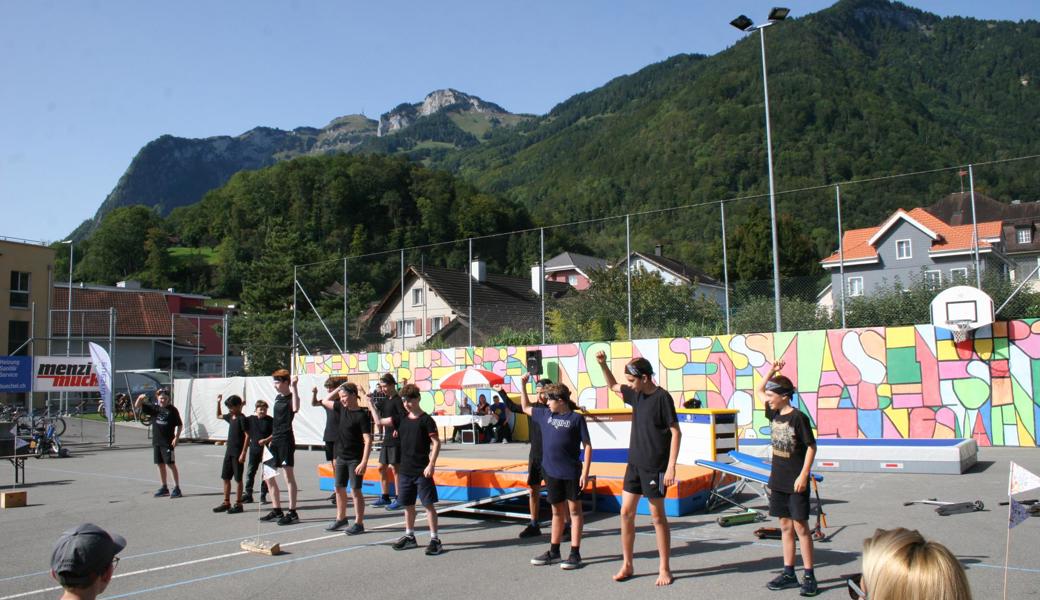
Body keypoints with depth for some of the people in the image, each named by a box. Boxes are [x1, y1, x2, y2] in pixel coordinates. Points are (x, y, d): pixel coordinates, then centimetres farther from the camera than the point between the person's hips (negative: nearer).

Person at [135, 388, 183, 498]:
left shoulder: (172, 410, -6)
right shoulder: (153, 408, 6)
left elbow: (179, 425, -3)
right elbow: (137, 406, 5)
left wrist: (176, 437, -12)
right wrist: (140, 398, -15)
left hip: (168, 442, -5)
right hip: (156, 442, 5)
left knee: (171, 464, -4)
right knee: (161, 464, 11)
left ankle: (177, 488, 0)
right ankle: (164, 488, 21)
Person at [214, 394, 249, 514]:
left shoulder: (242, 418, -13)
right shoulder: (230, 417, 11)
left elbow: (247, 435, -16)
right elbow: (218, 416, 31)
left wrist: (243, 453, -20)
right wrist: (218, 402, 17)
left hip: (238, 453, -8)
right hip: (229, 452, 8)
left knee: (238, 479, -1)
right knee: (225, 478, 10)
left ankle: (238, 504, 6)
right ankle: (226, 503, 18)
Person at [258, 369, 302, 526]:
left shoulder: (290, 398, -10)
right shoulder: (278, 398, 15)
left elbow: (295, 408, -36)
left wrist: (294, 387, -35)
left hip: (286, 441, -10)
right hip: (275, 441, 10)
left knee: (288, 476, -7)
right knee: (269, 476, 13)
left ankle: (292, 513, -2)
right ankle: (276, 511, 22)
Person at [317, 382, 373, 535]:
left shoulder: (362, 415, -15)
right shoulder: (341, 408, 4)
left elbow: (368, 440, -18)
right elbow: (325, 401, 20)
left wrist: (364, 462, -24)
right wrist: (339, 388, 8)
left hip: (355, 459, -7)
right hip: (341, 457, 7)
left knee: (355, 490, -3)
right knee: (339, 488, 15)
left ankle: (359, 524, 5)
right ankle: (341, 518, 29)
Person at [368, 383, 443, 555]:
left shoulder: (426, 420, -9)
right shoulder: (401, 419, 8)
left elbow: (436, 443, -12)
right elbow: (379, 421, 8)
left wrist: (431, 464, -18)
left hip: (422, 471, -6)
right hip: (406, 470, 6)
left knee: (428, 504, -4)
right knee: (408, 504, 15)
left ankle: (435, 539, 0)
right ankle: (409, 537, 28)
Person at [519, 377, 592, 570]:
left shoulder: (576, 418, -7)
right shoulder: (545, 414, 9)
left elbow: (587, 445, -7)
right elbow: (526, 407, 25)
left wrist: (585, 472, -13)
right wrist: (523, 384, 16)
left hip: (572, 472, -5)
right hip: (552, 472, 5)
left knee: (574, 510, 4)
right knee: (557, 511, 14)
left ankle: (575, 553, 8)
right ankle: (554, 551, 23)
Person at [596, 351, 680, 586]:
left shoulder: (662, 397, -15)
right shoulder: (636, 394, 6)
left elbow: (676, 432, -15)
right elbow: (613, 386, 24)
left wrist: (671, 467, -19)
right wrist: (602, 365, 9)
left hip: (655, 467, -7)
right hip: (634, 463, 7)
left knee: (657, 516, 2)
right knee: (626, 512, 8)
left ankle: (664, 569, 15)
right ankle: (627, 565, 19)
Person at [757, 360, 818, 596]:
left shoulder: (798, 417, -14)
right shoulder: (774, 414, 6)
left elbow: (811, 446, -12)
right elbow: (759, 390, 20)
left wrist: (803, 475, -17)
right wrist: (772, 371, 8)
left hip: (796, 482, -7)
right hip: (778, 481, 7)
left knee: (800, 526, -2)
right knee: (785, 526, 11)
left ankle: (809, 576, 6)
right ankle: (789, 573, 18)